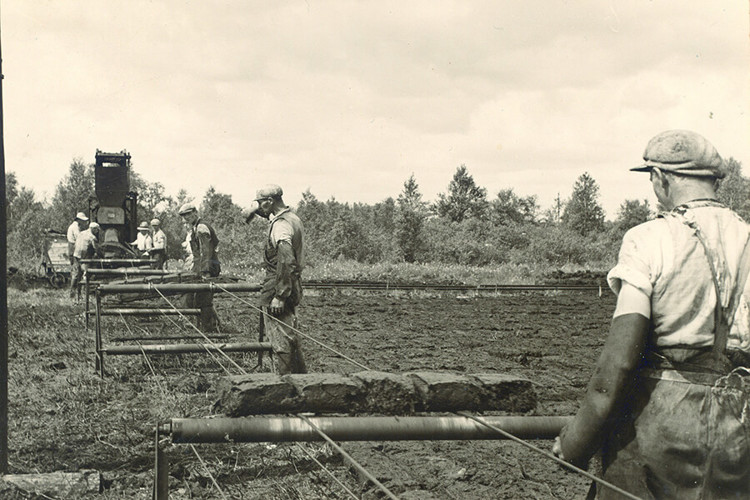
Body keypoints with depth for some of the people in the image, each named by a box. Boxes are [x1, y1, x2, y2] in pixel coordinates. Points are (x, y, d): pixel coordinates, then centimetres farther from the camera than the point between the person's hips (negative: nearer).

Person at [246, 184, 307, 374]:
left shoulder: (281, 225, -20)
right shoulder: (294, 219, 11)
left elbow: (286, 262, -27)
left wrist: (279, 296, -25)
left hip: (277, 287, -10)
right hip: (293, 286, 10)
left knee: (280, 341, -4)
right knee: (291, 336, 19)